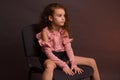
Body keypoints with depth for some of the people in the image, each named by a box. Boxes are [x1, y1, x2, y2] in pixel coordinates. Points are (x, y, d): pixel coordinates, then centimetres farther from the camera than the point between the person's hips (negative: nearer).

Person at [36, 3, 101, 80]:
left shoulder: (64, 30, 4)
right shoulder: (45, 31, -14)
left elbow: (68, 47, -3)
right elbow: (48, 53, -18)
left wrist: (73, 63, -17)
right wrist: (63, 65, -24)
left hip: (63, 56, 6)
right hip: (51, 58, -6)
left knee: (92, 61, 0)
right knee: (49, 66, -45)